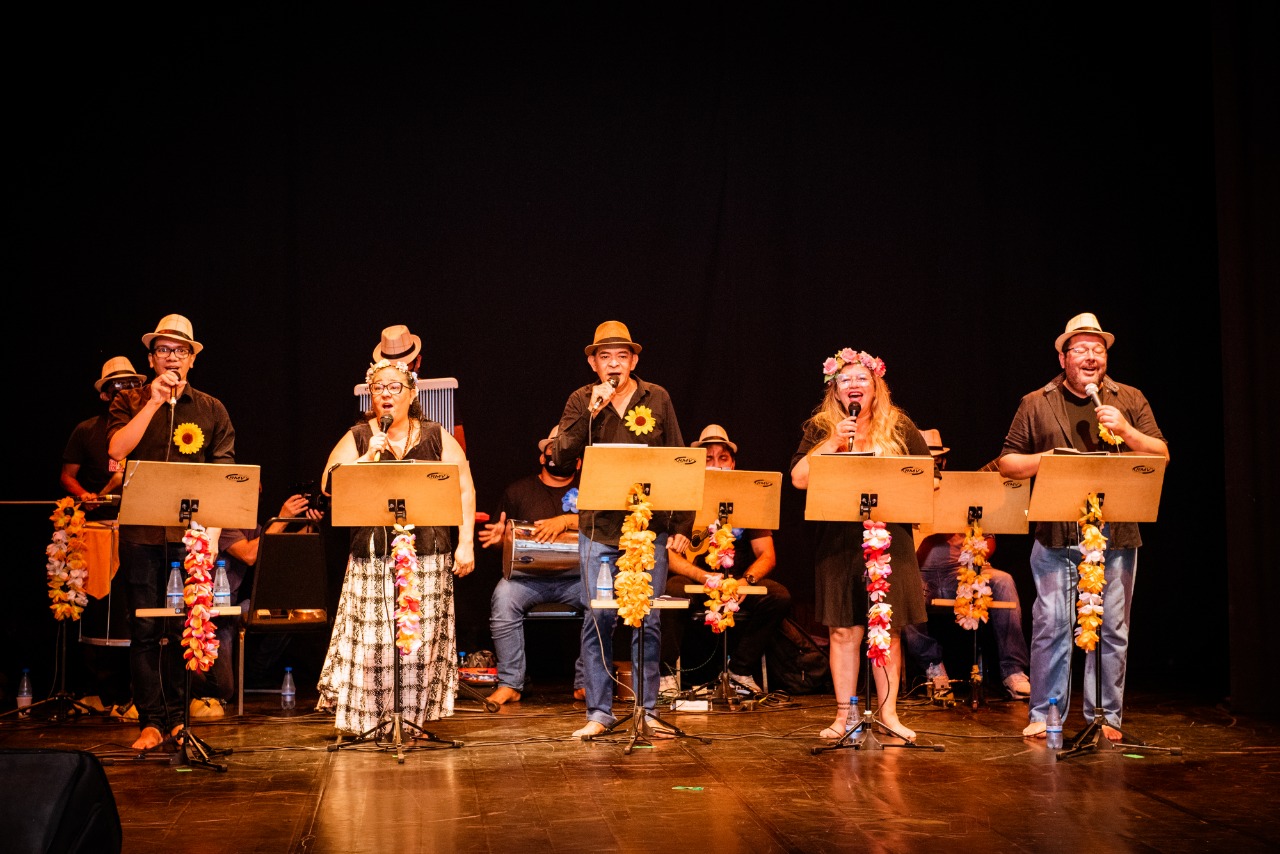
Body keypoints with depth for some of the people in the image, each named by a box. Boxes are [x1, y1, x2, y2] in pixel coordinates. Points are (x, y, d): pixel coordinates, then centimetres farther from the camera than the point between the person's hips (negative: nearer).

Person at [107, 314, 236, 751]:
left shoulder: (211, 410, 11)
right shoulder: (131, 402, 10)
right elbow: (117, 450, -9)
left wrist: (213, 529, -4)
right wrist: (154, 402, -12)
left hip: (192, 533, 0)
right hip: (142, 531, 0)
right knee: (145, 628, -1)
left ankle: (176, 716, 11)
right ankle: (151, 721, 5)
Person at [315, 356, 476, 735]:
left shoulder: (436, 437, 10)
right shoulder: (357, 438, 8)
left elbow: (464, 490, 7)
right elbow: (329, 485, -3)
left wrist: (466, 543, -2)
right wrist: (369, 457, -13)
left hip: (427, 557, 1)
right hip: (372, 557, 0)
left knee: (422, 638, 0)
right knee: (372, 639, -5)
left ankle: (416, 716, 9)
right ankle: (371, 718, 5)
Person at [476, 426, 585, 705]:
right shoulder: (518, 491, 18)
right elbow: (500, 539, 17)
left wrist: (566, 520, -17)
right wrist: (498, 537, -8)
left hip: (575, 574, 0)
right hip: (527, 572, 0)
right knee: (503, 598, -31)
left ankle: (585, 683, -17)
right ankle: (509, 684, -21)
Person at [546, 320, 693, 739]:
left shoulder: (657, 398, 5)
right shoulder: (581, 401, 4)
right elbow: (560, 456, -8)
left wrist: (682, 524, 1)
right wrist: (592, 413, -17)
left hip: (650, 528, 0)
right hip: (599, 528, 0)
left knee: (648, 621, 3)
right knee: (598, 619, 2)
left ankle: (647, 711, 13)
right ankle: (599, 712, 12)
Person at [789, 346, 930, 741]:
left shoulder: (899, 426, 8)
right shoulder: (821, 428, 6)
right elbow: (798, 478, -5)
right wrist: (833, 442, -12)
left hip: (891, 541, 1)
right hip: (839, 542, 0)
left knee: (889, 629, 3)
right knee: (844, 630, 1)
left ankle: (889, 712, 12)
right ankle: (844, 714, 10)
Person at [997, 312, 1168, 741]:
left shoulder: (1130, 400, 11)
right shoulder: (1036, 404, 9)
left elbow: (1162, 456, 6)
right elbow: (1006, 463, 10)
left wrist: (1127, 432, -10)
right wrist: (1043, 459, -9)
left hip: (1116, 533, 1)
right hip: (1056, 534, -1)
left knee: (1112, 629, 4)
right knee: (1050, 625, -3)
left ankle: (1106, 717, 14)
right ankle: (1043, 716, 7)